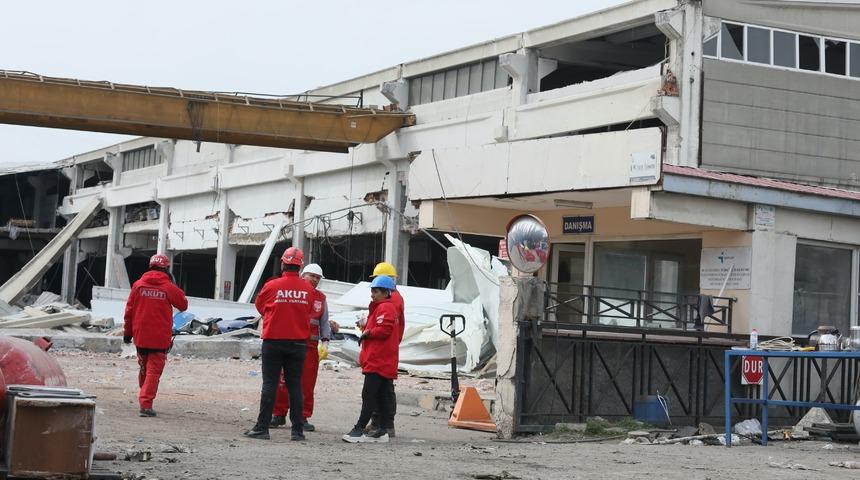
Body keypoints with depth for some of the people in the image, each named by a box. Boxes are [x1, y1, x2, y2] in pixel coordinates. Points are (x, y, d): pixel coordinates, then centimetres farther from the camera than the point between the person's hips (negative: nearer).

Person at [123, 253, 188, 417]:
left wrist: (127, 332, 12)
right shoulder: (170, 288, -8)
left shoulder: (138, 285, 0)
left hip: (140, 336, 3)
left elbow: (129, 310, 4)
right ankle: (146, 403, -12)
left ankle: (144, 398, 31)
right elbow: (183, 305, 7)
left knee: (143, 368, 20)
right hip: (160, 338, -3)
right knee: (154, 370, -2)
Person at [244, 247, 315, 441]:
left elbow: (260, 306, 7)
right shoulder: (308, 289, -3)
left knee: (269, 384, 2)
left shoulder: (271, 286, -9)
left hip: (273, 342, -2)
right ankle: (297, 430, 7)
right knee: (295, 385, 7)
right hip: (299, 343, 2)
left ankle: (262, 427, 1)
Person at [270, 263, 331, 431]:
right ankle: (279, 415, 11)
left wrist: (325, 342, 3)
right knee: (283, 381, 1)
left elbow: (324, 322, 16)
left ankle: (303, 417, 10)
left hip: (310, 346, 3)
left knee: (307, 384, 2)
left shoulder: (321, 298, 14)